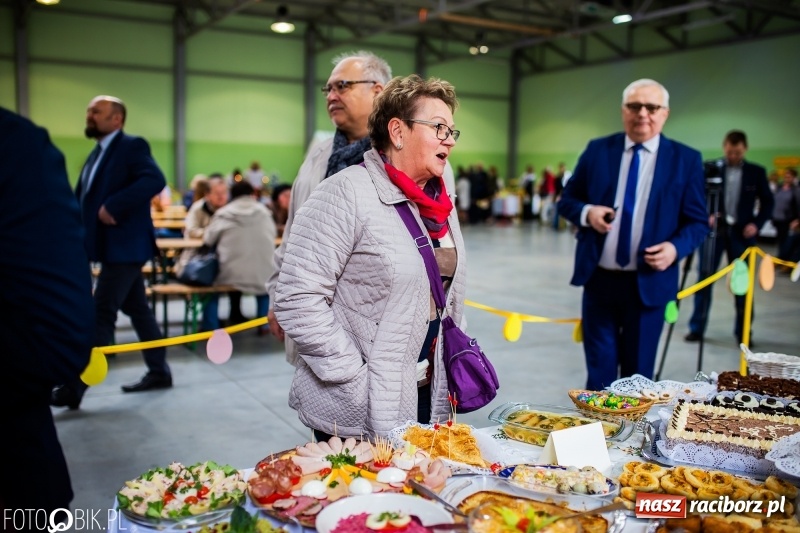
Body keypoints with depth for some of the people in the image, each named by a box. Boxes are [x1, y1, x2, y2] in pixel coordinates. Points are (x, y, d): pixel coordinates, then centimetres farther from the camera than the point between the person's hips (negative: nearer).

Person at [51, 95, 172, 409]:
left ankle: (75, 387, -4)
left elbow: (154, 180, -27)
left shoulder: (132, 146, -10)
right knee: (137, 309, 13)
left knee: (101, 315, -8)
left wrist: (114, 208, -28)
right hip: (111, 246, 9)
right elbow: (83, 197, 17)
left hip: (124, 245, -9)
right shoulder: (97, 153, 17)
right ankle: (159, 372, 22)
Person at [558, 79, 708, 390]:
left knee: (637, 372, 10)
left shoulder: (686, 160, 0)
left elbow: (697, 222, 2)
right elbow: (567, 200, 8)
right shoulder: (597, 150, 4)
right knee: (599, 367, 9)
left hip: (648, 283, -1)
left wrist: (675, 247, -18)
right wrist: (587, 212, -14)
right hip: (599, 279, 1)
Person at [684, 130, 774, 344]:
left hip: (741, 232, 1)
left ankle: (743, 331, 16)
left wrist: (756, 224, -5)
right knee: (704, 277, 0)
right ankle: (697, 327, 9)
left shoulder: (757, 172, 5)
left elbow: (768, 201, 9)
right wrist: (706, 216, -13)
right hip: (714, 229, -1)